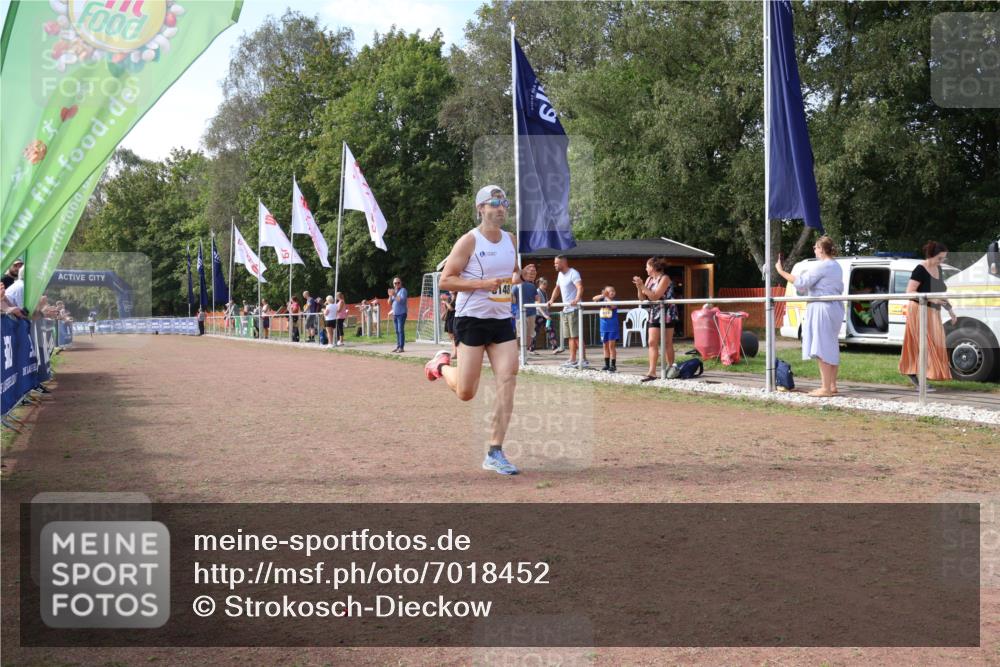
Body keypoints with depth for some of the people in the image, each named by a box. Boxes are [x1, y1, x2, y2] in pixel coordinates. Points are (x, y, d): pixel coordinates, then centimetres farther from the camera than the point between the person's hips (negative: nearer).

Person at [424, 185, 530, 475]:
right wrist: (483, 283, -21)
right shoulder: (469, 241, -9)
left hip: (502, 320, 5)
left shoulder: (511, 240, 10)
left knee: (507, 381, -9)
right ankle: (442, 364, 32)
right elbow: (445, 280, -11)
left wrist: (516, 277, 2)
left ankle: (495, 453, -2)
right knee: (466, 393, -3)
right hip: (472, 319, -5)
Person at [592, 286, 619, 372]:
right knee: (605, 346, 11)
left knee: (612, 346, -5)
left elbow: (613, 306, -28)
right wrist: (602, 295, -23)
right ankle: (607, 365, 19)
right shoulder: (602, 300, 4)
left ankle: (613, 365, 0)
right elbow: (594, 298, -9)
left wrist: (607, 297, -27)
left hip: (612, 327, -5)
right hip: (604, 327, 5)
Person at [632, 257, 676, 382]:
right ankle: (652, 372, -10)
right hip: (654, 314, 6)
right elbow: (643, 298, 10)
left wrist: (642, 286, -22)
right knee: (652, 342, -5)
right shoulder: (649, 279, 9)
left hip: (666, 314, -6)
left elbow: (655, 296, -21)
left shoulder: (664, 278, -12)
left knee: (667, 343, 2)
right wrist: (639, 287, -6)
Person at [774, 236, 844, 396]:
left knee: (822, 349, -7)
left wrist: (781, 271, -14)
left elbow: (801, 283, -19)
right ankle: (832, 386, 20)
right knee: (831, 348, 15)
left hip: (822, 308, -10)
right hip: (835, 308, 10)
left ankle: (826, 388, -8)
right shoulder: (836, 266, 16)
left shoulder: (821, 266, -15)